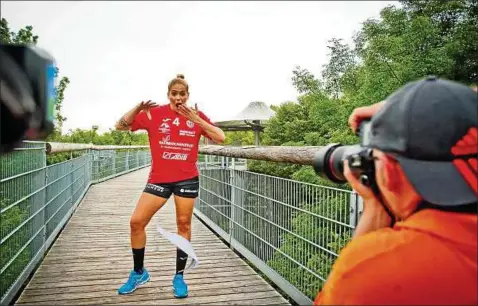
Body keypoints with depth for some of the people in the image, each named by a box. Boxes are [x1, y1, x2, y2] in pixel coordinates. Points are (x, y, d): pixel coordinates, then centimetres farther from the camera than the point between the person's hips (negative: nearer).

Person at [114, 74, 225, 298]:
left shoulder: (197, 116, 1)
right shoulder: (154, 113, -2)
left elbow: (221, 138, -5)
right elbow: (121, 126, 0)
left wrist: (197, 120, -16)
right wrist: (139, 108, -18)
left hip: (187, 178, 0)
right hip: (159, 178, 0)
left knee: (184, 225, 6)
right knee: (136, 222, -2)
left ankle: (179, 277, 23)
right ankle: (139, 273, 20)